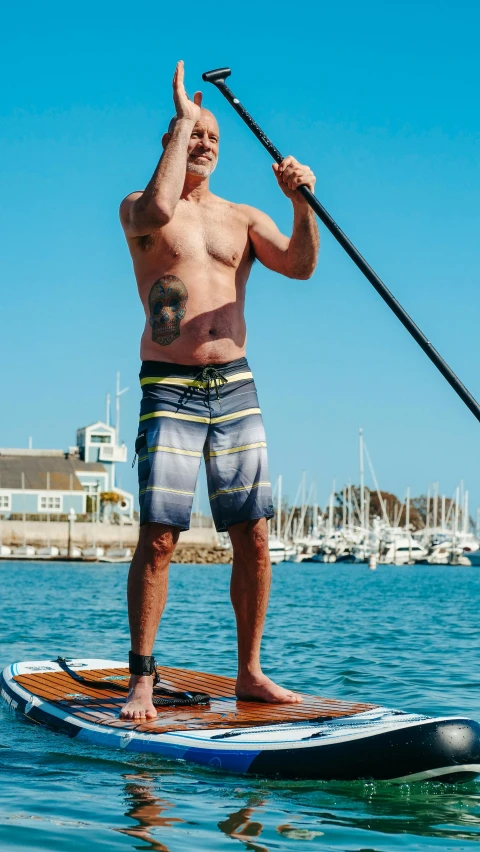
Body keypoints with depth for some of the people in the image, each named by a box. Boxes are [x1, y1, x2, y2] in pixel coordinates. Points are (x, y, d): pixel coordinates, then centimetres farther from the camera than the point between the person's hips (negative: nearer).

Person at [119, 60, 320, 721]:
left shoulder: (243, 218, 16)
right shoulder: (137, 208, 6)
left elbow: (301, 265, 1)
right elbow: (160, 210, -20)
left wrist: (301, 202, -16)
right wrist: (182, 118, -10)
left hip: (235, 387, 4)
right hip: (169, 391, -4)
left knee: (253, 539, 2)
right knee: (159, 536, -12)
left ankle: (250, 673, 12)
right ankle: (141, 680, -6)